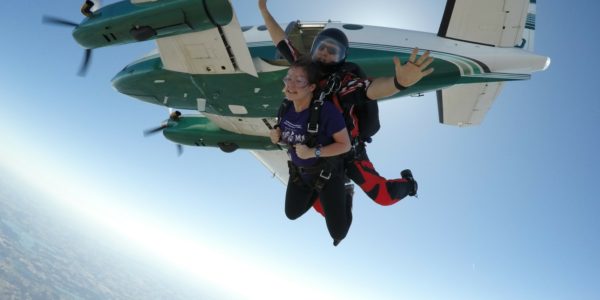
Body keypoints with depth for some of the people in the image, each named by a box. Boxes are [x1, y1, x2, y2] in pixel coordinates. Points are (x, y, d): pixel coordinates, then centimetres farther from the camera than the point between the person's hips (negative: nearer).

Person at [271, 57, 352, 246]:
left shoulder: (326, 110, -33)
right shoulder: (287, 105, -14)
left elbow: (345, 144, -24)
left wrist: (313, 152, -35)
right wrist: (277, 136, -19)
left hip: (327, 173, -5)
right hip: (299, 171, 5)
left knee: (338, 232, 5)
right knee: (292, 213, 23)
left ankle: (345, 196, 34)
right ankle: (314, 191, 46)